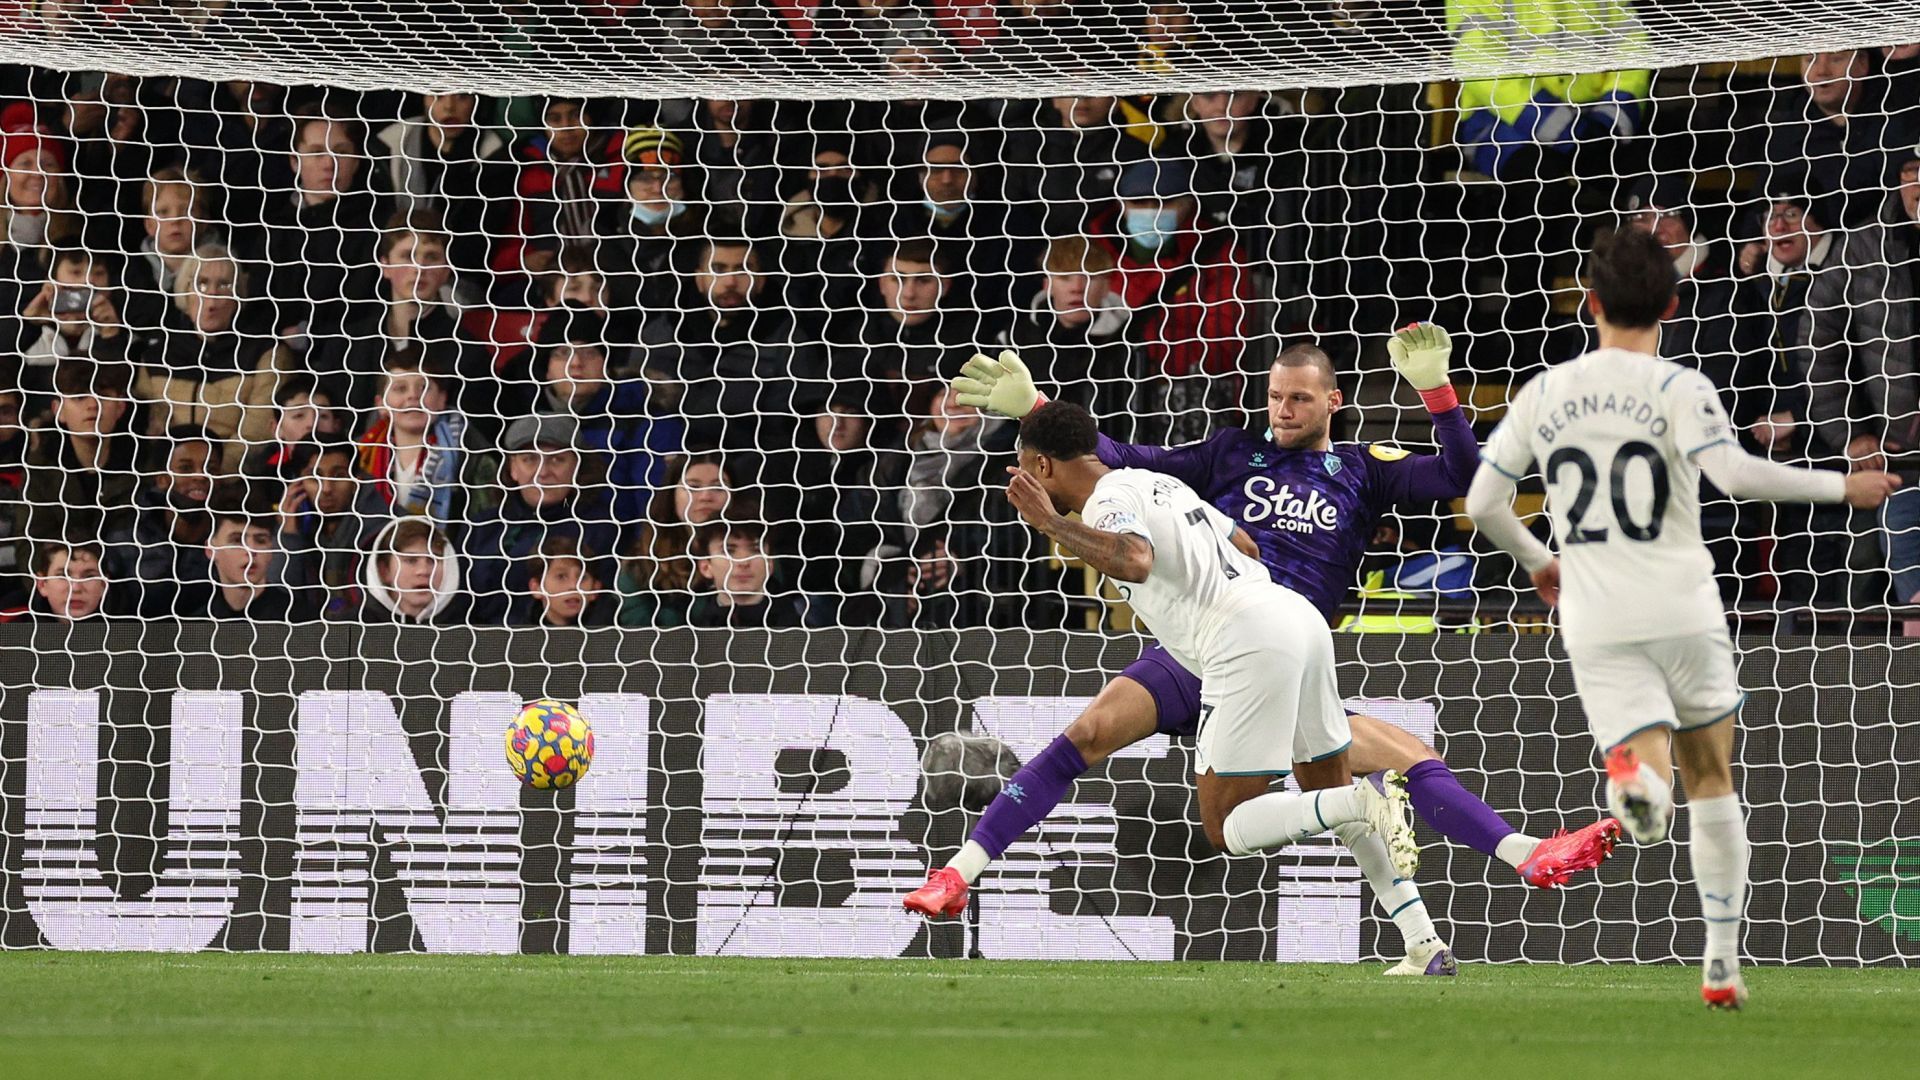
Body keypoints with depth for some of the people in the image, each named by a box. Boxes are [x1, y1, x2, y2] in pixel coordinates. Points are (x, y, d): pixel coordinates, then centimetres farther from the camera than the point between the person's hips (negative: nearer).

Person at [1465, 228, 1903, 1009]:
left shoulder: (1543, 394, 7)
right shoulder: (1678, 390, -5)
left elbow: (1482, 503, 9)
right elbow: (1732, 473, -21)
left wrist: (1535, 560, 28)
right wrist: (1841, 487, -11)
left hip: (1595, 624, 2)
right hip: (1682, 612, -2)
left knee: (1650, 760, -3)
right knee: (1712, 781, 15)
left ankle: (1635, 771, -43)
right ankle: (1721, 964, 15)